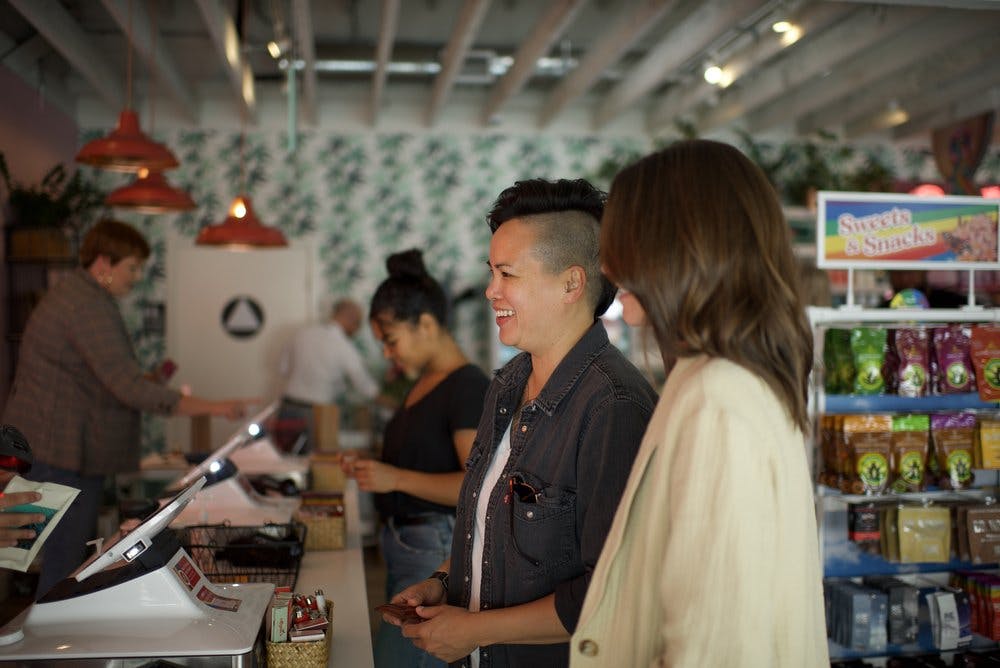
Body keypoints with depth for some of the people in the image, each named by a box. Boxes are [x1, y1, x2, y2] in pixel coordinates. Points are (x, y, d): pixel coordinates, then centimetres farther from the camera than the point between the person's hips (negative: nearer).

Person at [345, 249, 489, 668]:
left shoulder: (469, 387, -15)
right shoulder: (422, 385, 14)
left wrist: (397, 478, -22)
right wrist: (372, 469, 10)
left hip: (438, 552, -9)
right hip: (403, 542, 10)